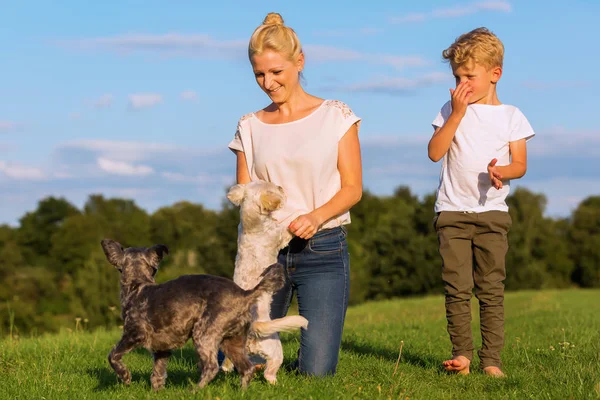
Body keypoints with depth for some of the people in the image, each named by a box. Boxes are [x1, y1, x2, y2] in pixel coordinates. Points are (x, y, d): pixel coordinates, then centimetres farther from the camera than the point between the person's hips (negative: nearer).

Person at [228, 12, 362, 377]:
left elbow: (352, 188, -2)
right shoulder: (251, 127, 8)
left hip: (323, 248, -2)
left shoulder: (335, 116, 1)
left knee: (316, 371, -9)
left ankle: (317, 343, 27)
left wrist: (315, 216, -20)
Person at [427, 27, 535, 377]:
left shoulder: (511, 116, 6)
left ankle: (492, 359, 0)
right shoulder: (452, 111, 8)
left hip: (492, 212, 0)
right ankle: (462, 354, 1)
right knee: (457, 287, -5)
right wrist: (457, 113, -10)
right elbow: (435, 152, -5)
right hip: (453, 211, 0)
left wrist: (501, 171, -21)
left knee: (492, 288, -2)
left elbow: (520, 164, 1)